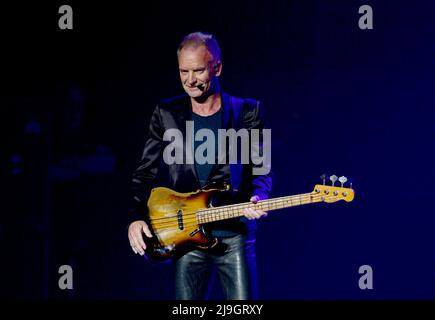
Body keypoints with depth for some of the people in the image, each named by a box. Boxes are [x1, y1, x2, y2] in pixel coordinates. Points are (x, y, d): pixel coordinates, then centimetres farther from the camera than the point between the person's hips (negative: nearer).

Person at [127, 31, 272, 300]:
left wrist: (258, 197, -17)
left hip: (236, 235, -2)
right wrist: (136, 218, -6)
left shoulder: (247, 112, 3)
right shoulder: (167, 114, 8)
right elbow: (145, 174, 9)